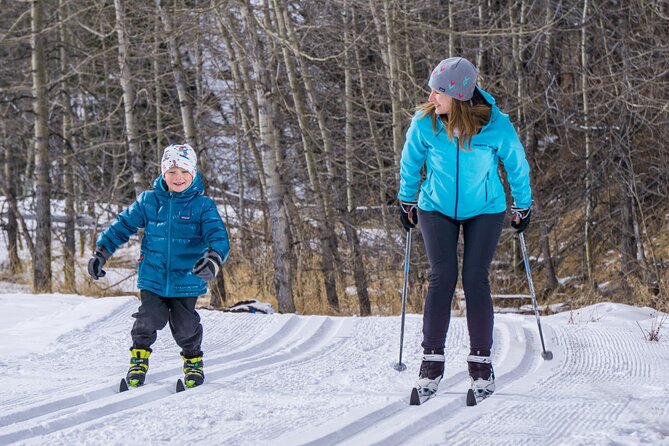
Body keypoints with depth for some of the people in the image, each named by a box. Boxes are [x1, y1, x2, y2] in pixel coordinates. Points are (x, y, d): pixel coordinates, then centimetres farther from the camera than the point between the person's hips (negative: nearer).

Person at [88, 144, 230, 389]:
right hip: (153, 279, 1)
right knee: (149, 319, -11)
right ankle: (139, 357, 18)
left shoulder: (203, 205, -3)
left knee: (185, 326, 2)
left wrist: (213, 258, -35)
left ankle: (193, 360, 33)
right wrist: (101, 252, 6)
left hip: (187, 281, -1)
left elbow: (218, 235, -14)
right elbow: (123, 225, 11)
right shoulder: (148, 201, 3)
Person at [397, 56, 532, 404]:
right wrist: (406, 201, 13)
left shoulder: (496, 126, -21)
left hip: (485, 211, -1)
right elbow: (410, 161, 3)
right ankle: (432, 360, -3)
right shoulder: (424, 123, -18)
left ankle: (481, 362, 2)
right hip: (437, 208, 1)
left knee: (475, 280, -8)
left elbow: (517, 165, -2)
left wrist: (522, 206, 9)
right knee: (442, 278, -10)